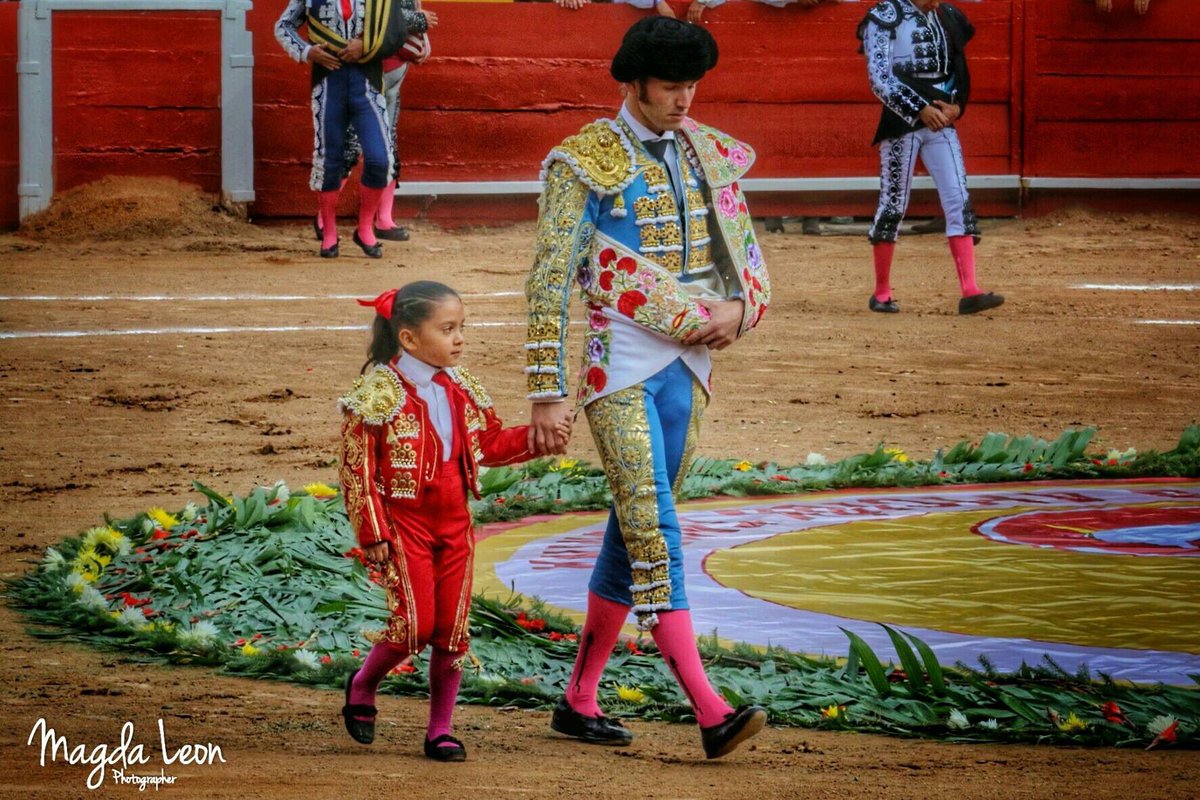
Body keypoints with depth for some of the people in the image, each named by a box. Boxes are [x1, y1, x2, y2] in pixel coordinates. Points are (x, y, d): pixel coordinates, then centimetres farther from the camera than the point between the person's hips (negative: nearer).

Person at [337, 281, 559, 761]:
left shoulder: (461, 390, 8)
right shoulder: (379, 392, -12)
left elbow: (490, 444, 19)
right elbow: (357, 468, -11)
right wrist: (373, 533, -14)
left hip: (454, 523, 6)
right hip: (404, 521, -6)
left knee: (452, 628, 4)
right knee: (415, 623, -13)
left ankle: (440, 731, 13)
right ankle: (362, 687, 15)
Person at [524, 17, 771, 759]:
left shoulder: (713, 156, 10)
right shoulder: (584, 163, -7)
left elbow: (749, 259, 18)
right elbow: (551, 281, -9)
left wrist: (738, 310, -6)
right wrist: (547, 393, -13)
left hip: (686, 370, 6)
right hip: (618, 370, -6)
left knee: (633, 533, 11)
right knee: (655, 534, -14)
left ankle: (579, 700, 22)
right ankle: (710, 711, -22)